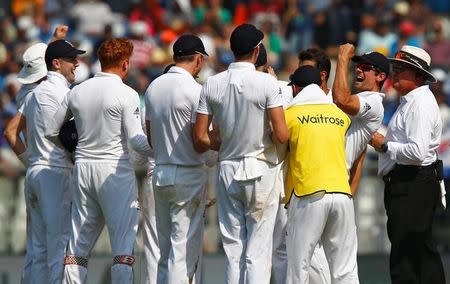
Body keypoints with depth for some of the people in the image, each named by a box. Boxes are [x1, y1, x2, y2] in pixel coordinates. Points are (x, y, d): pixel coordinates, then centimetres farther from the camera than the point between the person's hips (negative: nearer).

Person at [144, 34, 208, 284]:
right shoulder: (194, 90, -13)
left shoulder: (153, 87, 9)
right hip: (189, 175, -7)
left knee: (165, 248, 12)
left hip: (160, 172, 7)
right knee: (185, 247, -5)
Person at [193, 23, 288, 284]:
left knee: (233, 251, 9)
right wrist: (266, 142, 7)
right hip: (260, 169, -4)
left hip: (227, 170, 4)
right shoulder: (267, 82, -10)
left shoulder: (213, 84, 2)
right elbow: (281, 135, -15)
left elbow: (200, 140, 1)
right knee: (258, 252, -2)